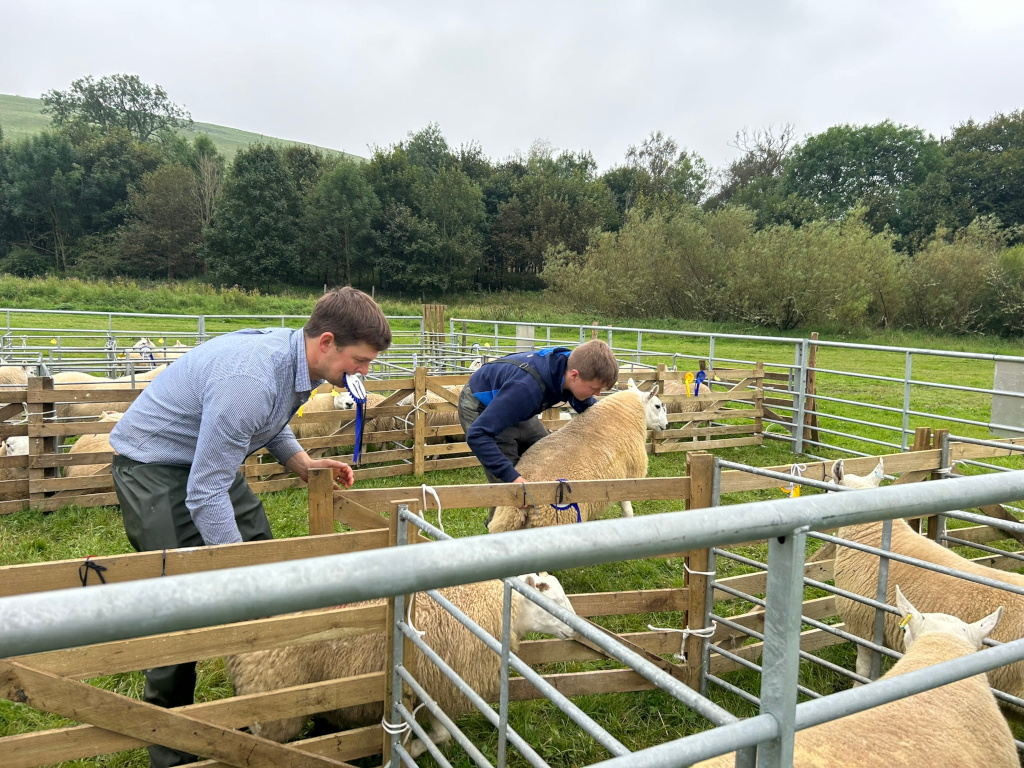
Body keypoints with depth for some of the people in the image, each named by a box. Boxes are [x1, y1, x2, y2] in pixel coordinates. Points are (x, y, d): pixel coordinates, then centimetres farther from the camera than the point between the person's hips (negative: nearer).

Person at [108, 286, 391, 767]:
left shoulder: (294, 356, -8)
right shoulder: (249, 381, -37)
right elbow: (204, 495, -33)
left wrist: (304, 463, -3)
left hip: (212, 455, 9)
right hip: (154, 463, -9)